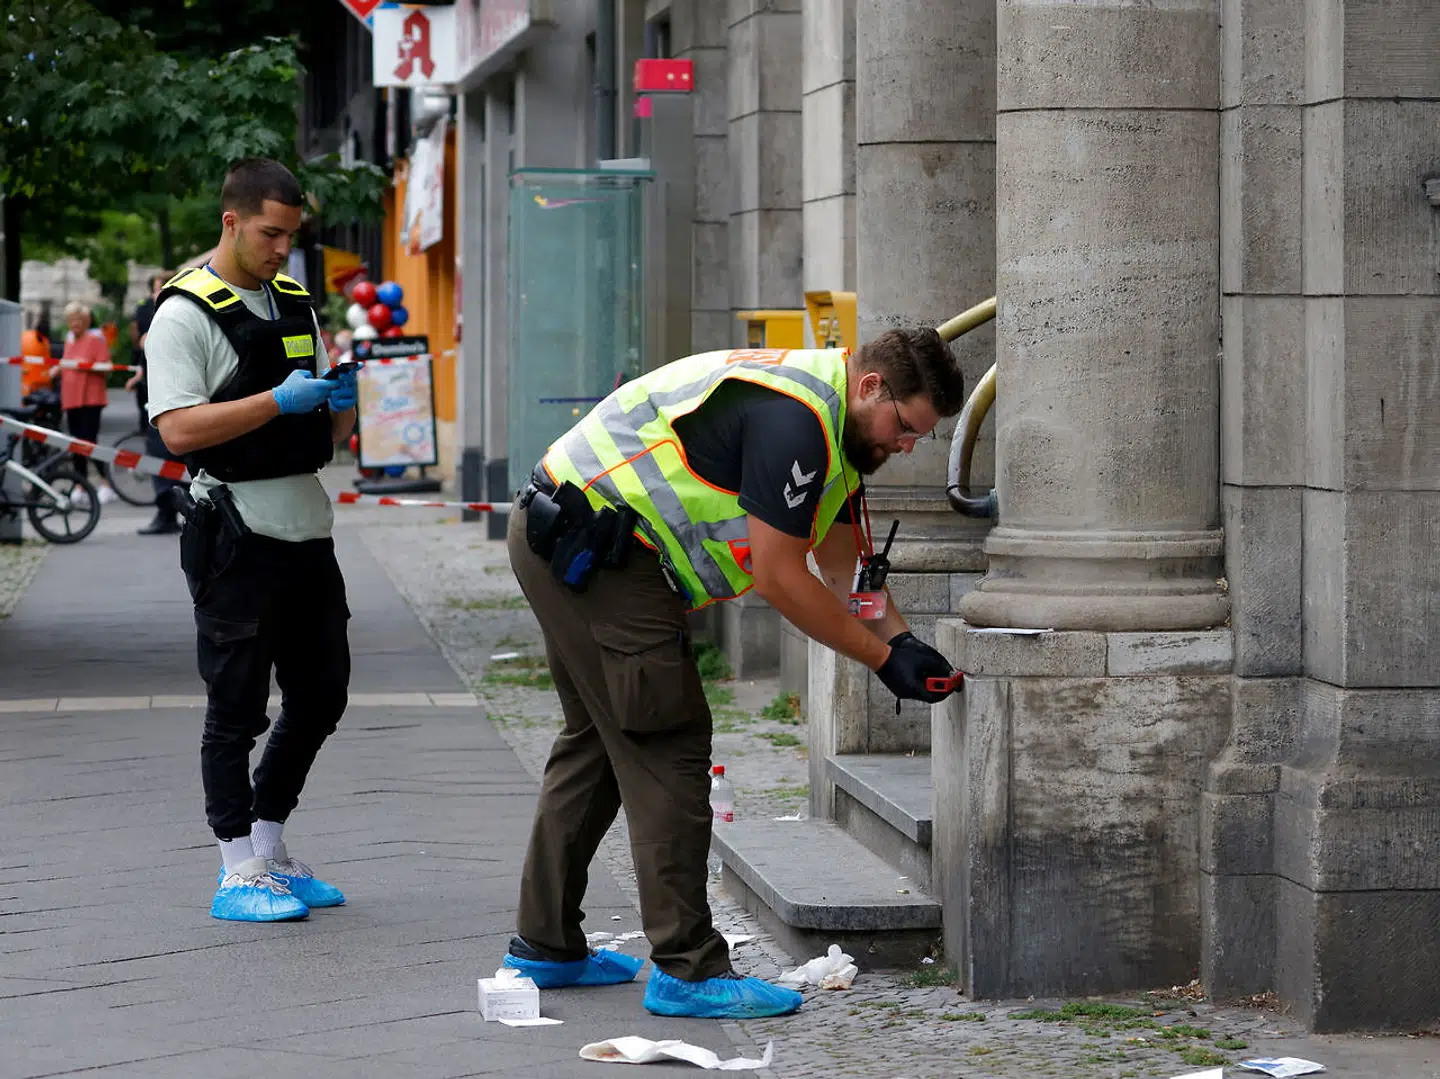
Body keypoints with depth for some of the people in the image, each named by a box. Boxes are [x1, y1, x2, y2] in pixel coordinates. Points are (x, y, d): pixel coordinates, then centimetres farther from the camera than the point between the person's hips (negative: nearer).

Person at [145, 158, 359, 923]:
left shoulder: (295, 305, 15)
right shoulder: (185, 314, -8)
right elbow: (179, 429, -19)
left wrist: (340, 406, -4)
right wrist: (277, 402, -24)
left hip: (306, 529, 8)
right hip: (235, 537, -8)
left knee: (320, 697, 12)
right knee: (236, 709, -2)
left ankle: (268, 846, 25)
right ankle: (240, 874, 4)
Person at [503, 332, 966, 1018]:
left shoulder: (834, 428, 13)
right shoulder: (792, 419, -21)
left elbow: (844, 569, 20)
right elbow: (779, 578, -19)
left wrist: (905, 642, 5)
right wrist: (884, 658, -12)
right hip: (593, 546, -11)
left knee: (598, 742, 19)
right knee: (667, 750, -9)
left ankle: (544, 946, 28)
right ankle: (687, 971, -8)